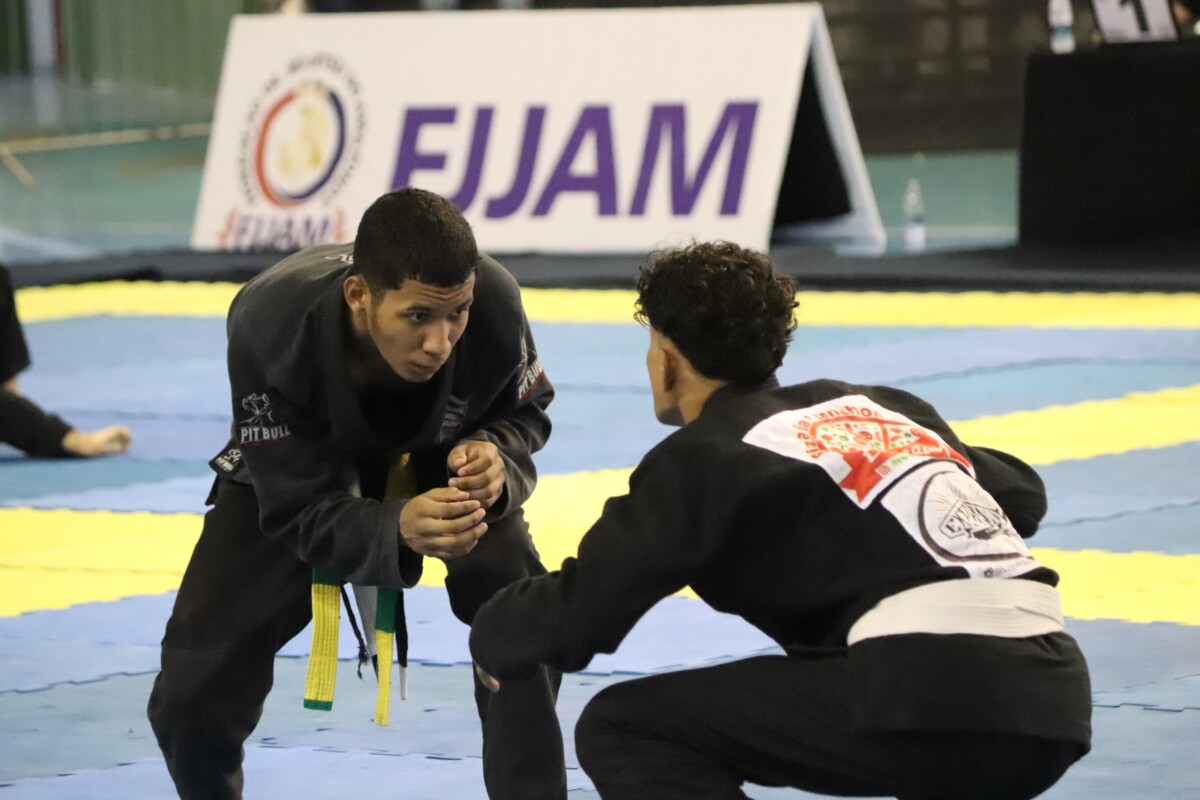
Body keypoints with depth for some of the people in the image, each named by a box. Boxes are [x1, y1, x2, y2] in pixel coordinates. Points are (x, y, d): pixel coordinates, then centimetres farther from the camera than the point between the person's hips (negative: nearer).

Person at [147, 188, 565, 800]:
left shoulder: (492, 303, -36)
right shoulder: (270, 326, -40)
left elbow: (522, 411, -12)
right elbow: (300, 512, -32)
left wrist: (495, 456, -36)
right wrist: (399, 530, -53)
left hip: (439, 458, 1)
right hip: (292, 469, -1)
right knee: (193, 690, -9)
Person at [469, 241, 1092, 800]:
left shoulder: (703, 457, 7)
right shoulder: (885, 406, 26)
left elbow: (571, 616, 6)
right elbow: (1021, 493, 37)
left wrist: (493, 638, 27)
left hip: (935, 698, -7)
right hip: (1052, 696, 7)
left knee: (624, 729, 3)